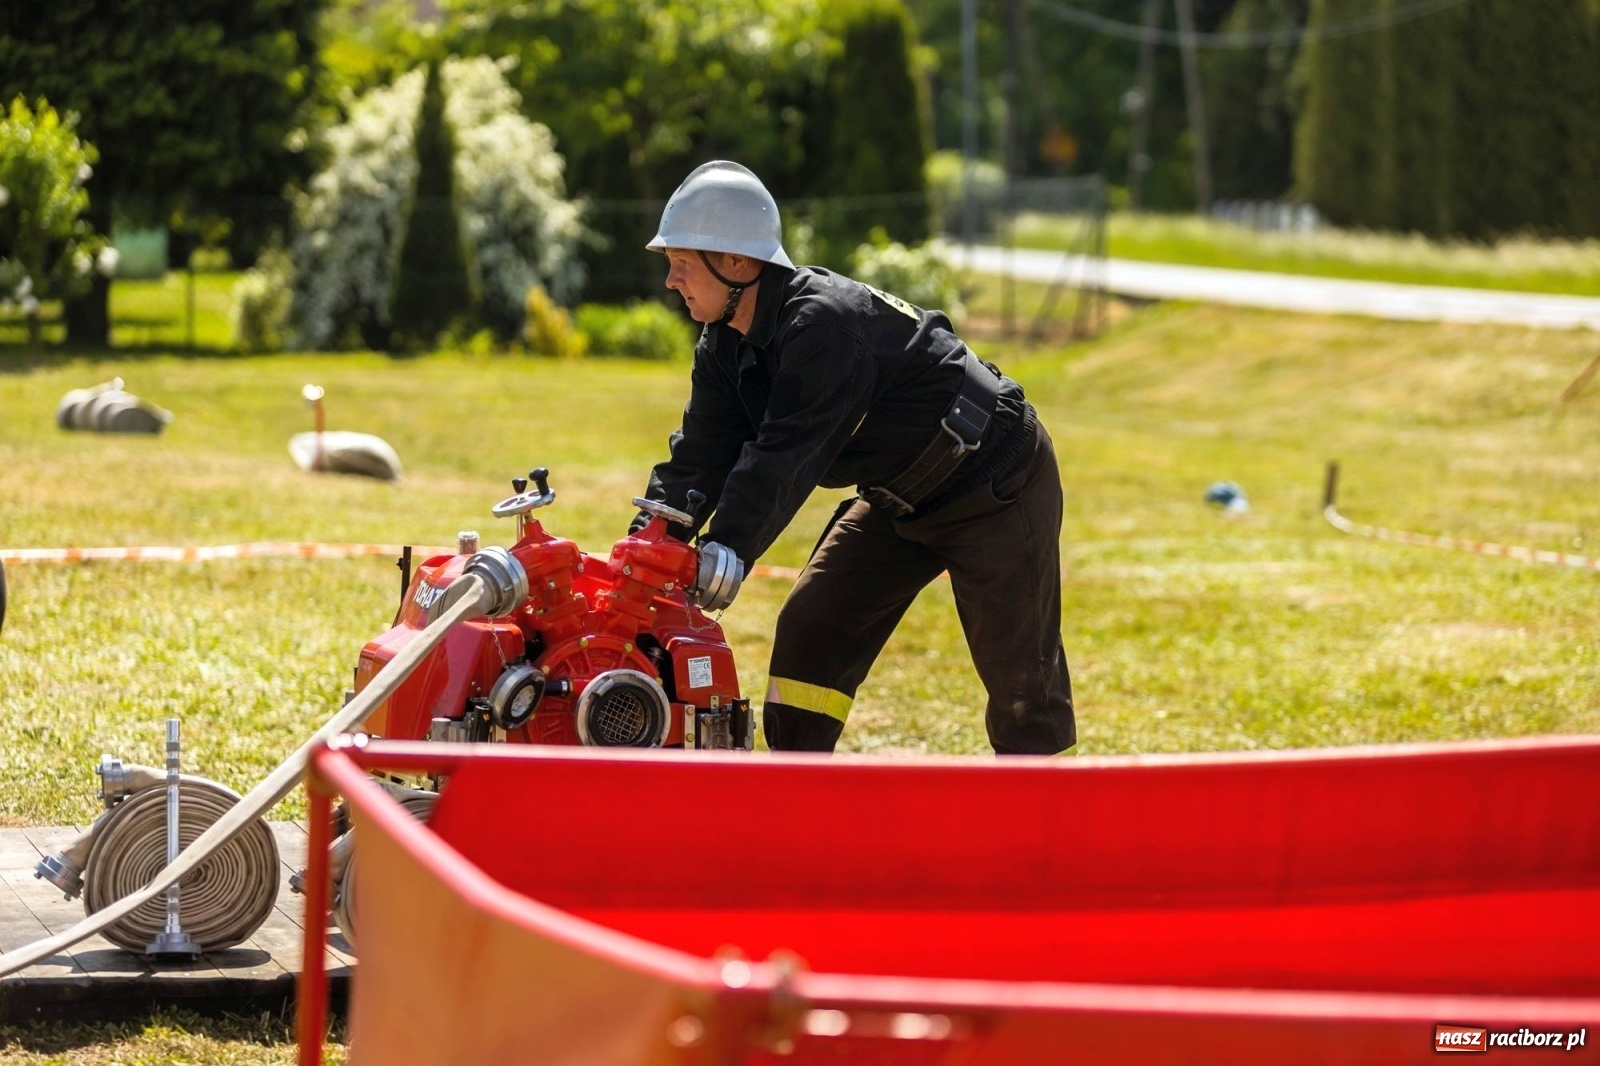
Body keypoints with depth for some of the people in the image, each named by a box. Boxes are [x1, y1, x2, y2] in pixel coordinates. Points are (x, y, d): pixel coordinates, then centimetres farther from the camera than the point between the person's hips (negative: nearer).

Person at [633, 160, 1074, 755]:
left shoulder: (824, 321, -30)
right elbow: (702, 452, -6)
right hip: (899, 498, 9)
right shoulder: (726, 344, -1)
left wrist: (731, 548, -46)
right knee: (811, 627, 1)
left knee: (1020, 671, -5)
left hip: (998, 487, -9)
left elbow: (789, 450, -38)